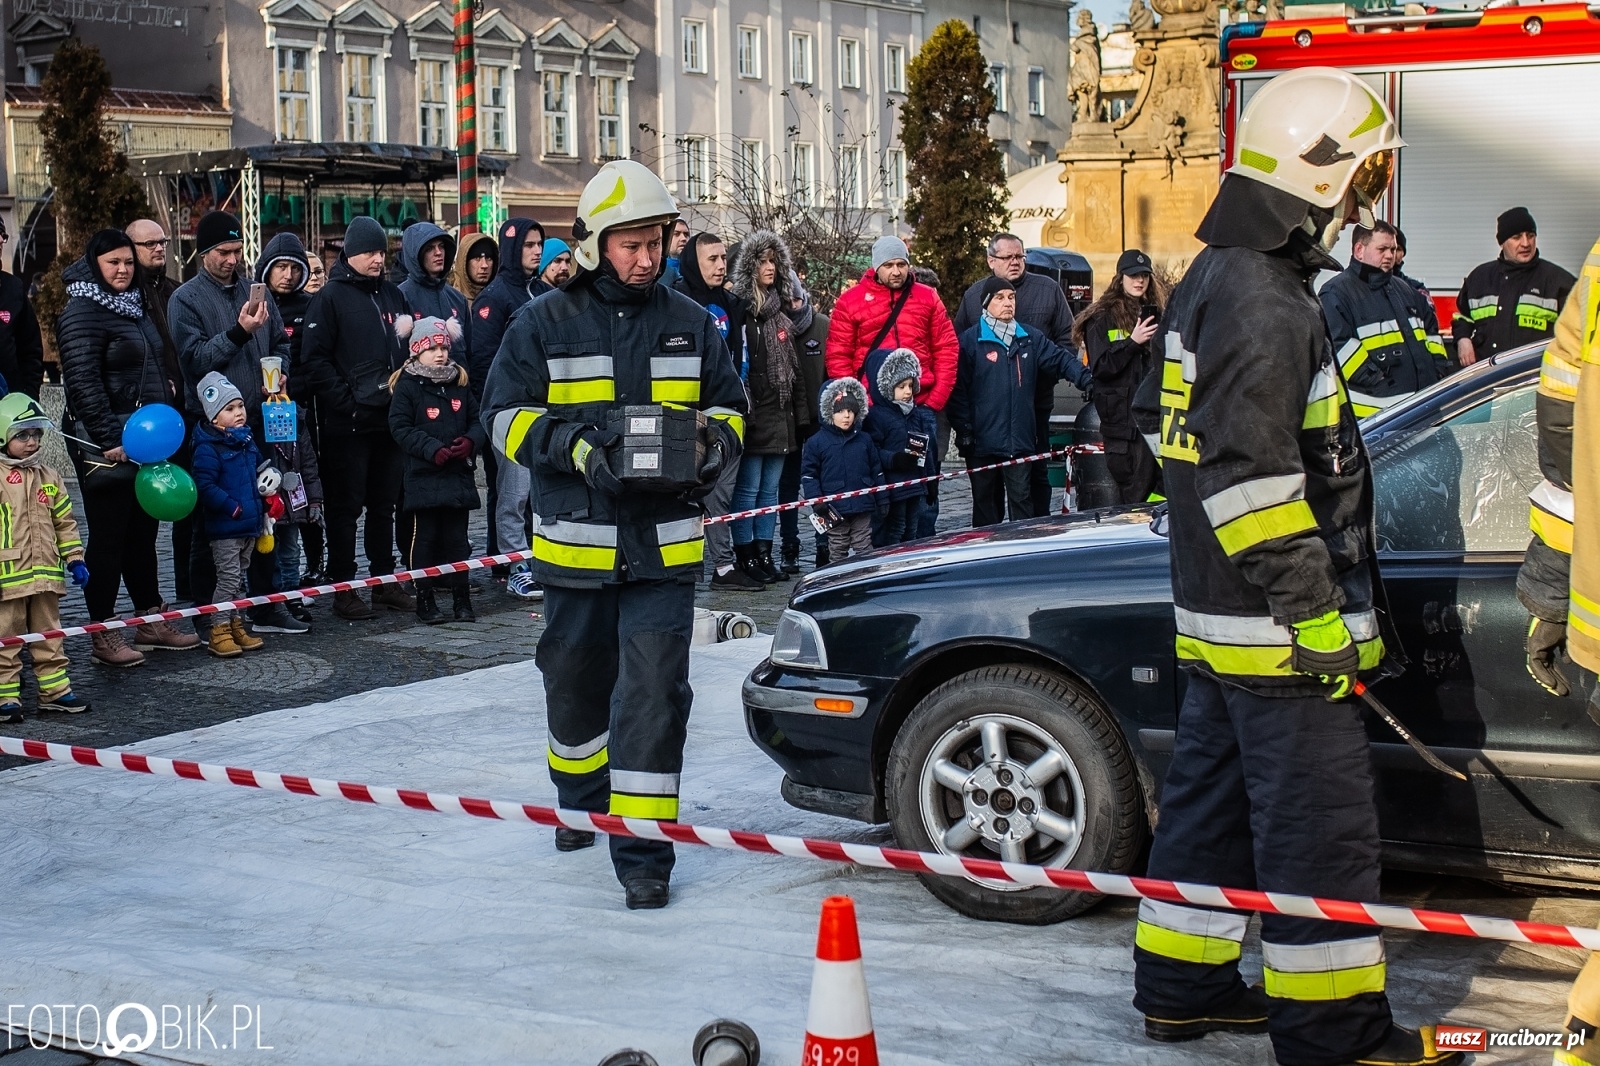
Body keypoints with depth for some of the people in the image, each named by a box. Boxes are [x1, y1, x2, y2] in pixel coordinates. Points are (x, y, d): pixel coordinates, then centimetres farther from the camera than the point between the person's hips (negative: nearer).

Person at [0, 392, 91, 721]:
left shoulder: (48, 477, 11)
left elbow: (65, 521, 16)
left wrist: (74, 558, 10)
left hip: (46, 573, 6)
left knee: (49, 636, 12)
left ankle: (55, 690, 20)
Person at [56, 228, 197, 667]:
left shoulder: (134, 306, 15)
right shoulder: (82, 314, -12)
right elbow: (83, 383, -20)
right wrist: (109, 441, -24)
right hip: (108, 445, -9)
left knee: (143, 531, 15)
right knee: (108, 536, -3)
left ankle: (151, 621, 25)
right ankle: (104, 635, 4)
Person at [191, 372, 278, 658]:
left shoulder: (247, 440, 10)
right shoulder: (208, 448, -16)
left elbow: (261, 469, 25)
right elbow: (205, 487, -23)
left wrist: (269, 495, 9)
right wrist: (233, 508, -24)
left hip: (249, 525, 8)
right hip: (224, 528, -8)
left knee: (240, 577, 15)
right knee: (229, 578, -6)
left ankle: (235, 625, 25)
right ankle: (219, 631, 1)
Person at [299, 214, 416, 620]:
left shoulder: (392, 296, 14)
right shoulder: (330, 298, -5)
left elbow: (406, 350, 22)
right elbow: (315, 359, -10)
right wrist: (345, 400, -16)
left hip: (388, 416, 6)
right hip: (347, 421, -6)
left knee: (384, 503, 12)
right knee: (346, 506, -1)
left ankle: (384, 581, 20)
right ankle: (343, 588, 4)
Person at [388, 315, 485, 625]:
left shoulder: (460, 384, 12)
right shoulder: (406, 385, -4)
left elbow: (478, 420, 13)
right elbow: (401, 427, -10)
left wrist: (471, 441, -9)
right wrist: (433, 449, -20)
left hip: (459, 473, 4)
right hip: (424, 475, -4)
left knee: (457, 538, 8)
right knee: (426, 537, 1)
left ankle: (462, 599, 14)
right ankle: (425, 600, 7)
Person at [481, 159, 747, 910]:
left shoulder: (690, 324, 6)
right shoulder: (546, 324, 0)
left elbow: (728, 406, 14)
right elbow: (506, 413, -2)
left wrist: (715, 440, -9)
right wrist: (576, 447, -18)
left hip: (664, 544, 0)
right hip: (576, 542, 0)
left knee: (654, 693, -8)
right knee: (576, 681, 17)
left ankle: (643, 853, -5)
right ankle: (583, 802, 44)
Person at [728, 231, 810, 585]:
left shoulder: (781, 314, 16)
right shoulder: (738, 312, -8)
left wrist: (801, 415, 15)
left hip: (780, 414, 7)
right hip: (753, 415, -7)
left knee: (770, 489, 10)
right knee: (748, 489, -3)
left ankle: (764, 556, 15)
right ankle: (746, 558, 2)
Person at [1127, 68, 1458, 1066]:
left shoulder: (1216, 280, 14)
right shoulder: (1266, 302, -19)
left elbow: (1170, 424, 23)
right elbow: (1250, 477, -25)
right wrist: (1314, 608, -22)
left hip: (1217, 611, 11)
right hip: (1274, 630, -11)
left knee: (1214, 796, 17)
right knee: (1323, 824, -3)